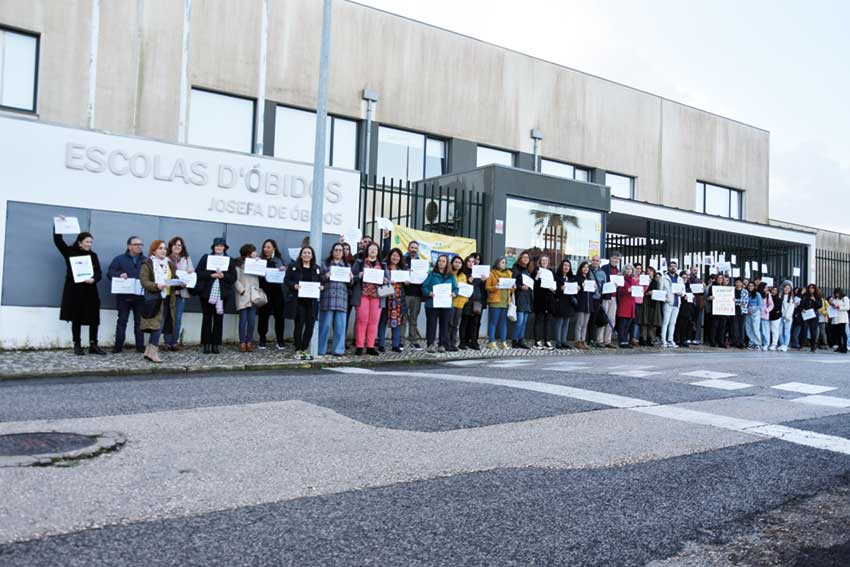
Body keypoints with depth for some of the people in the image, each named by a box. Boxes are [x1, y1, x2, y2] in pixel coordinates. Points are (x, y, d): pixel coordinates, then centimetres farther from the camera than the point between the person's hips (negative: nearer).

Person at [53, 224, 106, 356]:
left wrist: (94, 279, -17)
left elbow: (99, 272, 3)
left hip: (89, 291, 2)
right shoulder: (70, 252, 4)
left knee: (93, 318, -1)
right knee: (76, 319, 2)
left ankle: (93, 345, 5)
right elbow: (58, 240, -2)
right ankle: (77, 345, 9)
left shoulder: (93, 255, 8)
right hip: (74, 290, -2)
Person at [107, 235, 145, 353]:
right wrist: (119, 275, -21)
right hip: (124, 296, -2)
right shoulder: (119, 259, 7)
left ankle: (140, 346, 10)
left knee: (139, 321, 5)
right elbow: (110, 272, -1)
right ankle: (118, 345, 5)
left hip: (140, 296, 2)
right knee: (122, 320, 2)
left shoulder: (145, 261, 12)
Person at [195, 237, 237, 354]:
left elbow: (233, 277, 1)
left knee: (218, 319, 2)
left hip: (221, 294, 1)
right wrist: (211, 275, -15)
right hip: (207, 293, -1)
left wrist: (223, 275, -16)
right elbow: (198, 273, -2)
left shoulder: (230, 260, 8)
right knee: (207, 318, 2)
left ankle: (215, 344, 7)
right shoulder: (205, 257, 6)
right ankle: (206, 344, 6)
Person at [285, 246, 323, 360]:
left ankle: (305, 349, 13)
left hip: (312, 301, 3)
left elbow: (321, 282, 17)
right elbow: (286, 280, 2)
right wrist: (294, 285, -16)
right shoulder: (293, 266, 4)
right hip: (298, 300, -3)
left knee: (310, 325, 2)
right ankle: (298, 350, 4)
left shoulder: (317, 268, 14)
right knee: (299, 324, -3)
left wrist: (321, 287, -5)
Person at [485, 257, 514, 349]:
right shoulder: (491, 273, 1)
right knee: (493, 322, -4)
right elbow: (487, 287, -3)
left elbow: (511, 289, 21)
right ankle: (491, 342, -1)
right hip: (495, 301, -5)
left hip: (505, 301, 5)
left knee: (504, 322, 6)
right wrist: (494, 288, -21)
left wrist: (513, 288, 0)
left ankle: (503, 342, 10)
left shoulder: (508, 273, 18)